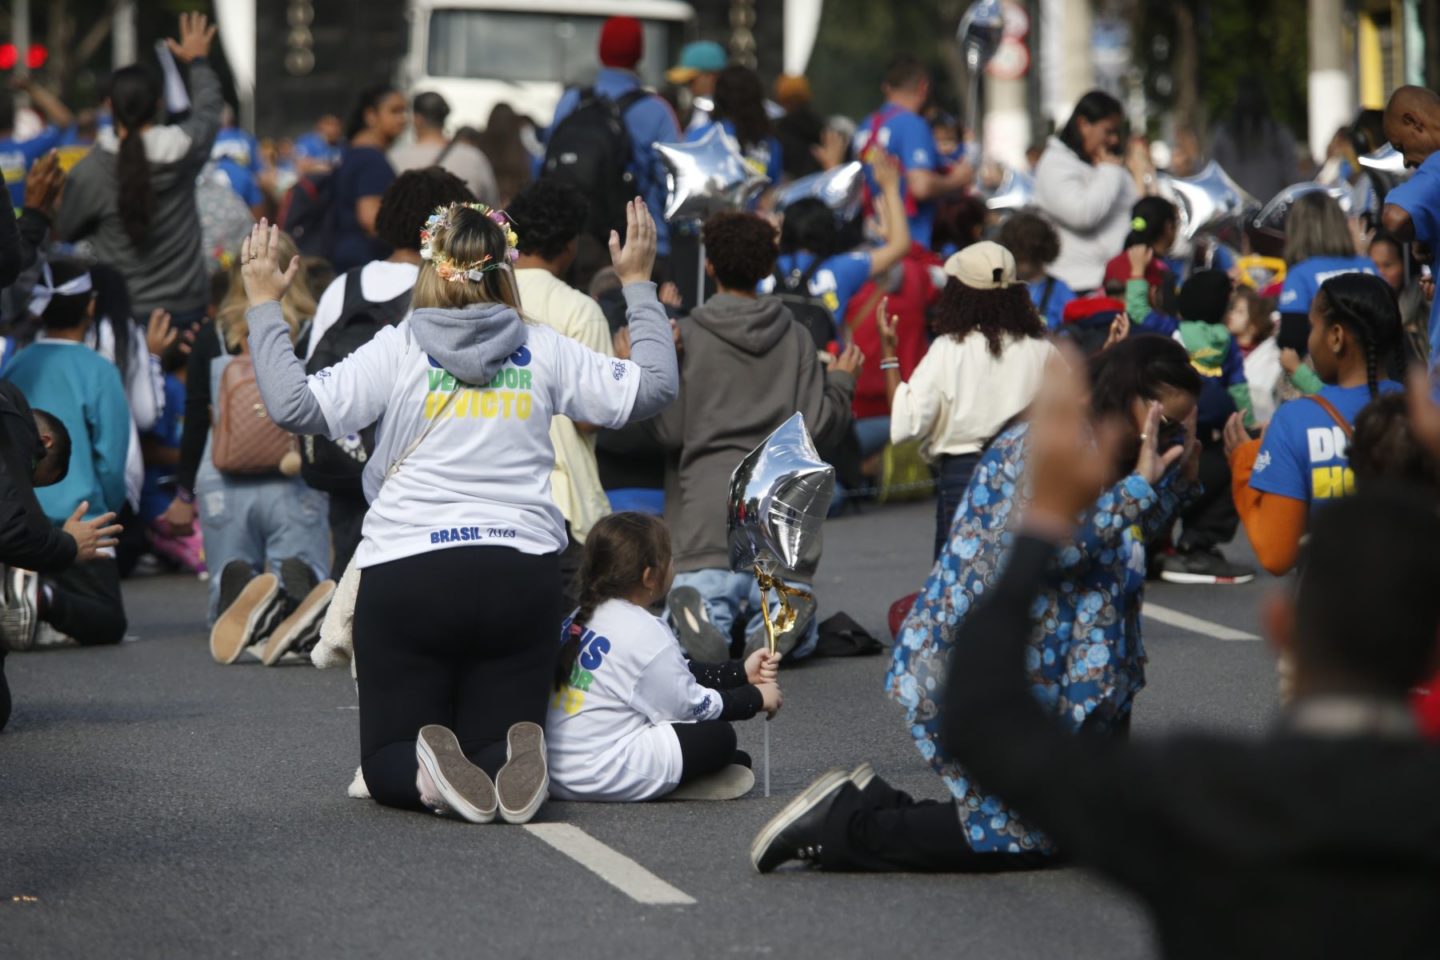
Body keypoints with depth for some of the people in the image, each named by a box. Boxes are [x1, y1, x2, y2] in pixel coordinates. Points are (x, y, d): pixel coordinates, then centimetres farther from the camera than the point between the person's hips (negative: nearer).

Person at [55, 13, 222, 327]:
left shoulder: (87, 173, -15)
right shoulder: (182, 148, -10)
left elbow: (66, 232, 3)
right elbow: (209, 107, 14)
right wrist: (199, 61, 32)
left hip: (125, 312, -2)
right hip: (187, 306, 2)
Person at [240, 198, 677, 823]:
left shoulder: (398, 350, -2)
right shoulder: (543, 351, 5)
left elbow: (296, 406, -10)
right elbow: (654, 386, 13)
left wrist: (263, 305, 0)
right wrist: (638, 285, 23)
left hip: (405, 569, -2)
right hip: (521, 574, 2)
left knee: (388, 761, 11)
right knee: (496, 744, 13)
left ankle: (429, 771, -27)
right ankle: (517, 760, -25)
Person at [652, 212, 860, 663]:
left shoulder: (687, 336, 3)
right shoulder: (796, 338, 9)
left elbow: (670, 431, 2)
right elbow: (818, 427, 6)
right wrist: (841, 382, 24)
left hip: (708, 508, -2)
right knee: (799, 642, 8)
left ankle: (707, 608, -40)